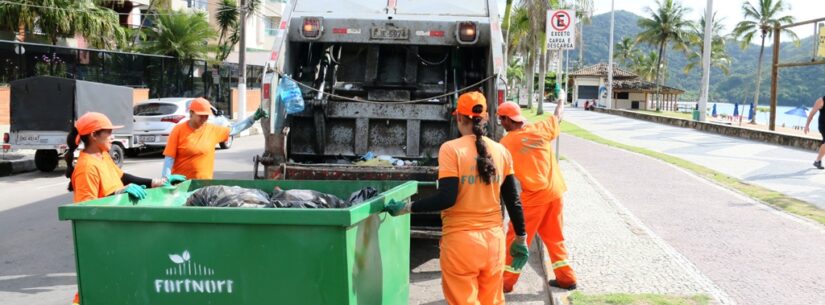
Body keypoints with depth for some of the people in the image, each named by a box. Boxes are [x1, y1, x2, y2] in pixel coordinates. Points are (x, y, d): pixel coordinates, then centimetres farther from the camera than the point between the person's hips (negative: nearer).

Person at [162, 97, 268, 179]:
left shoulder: (212, 130, 6)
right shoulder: (179, 130, -6)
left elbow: (233, 130, 16)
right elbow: (169, 158, -7)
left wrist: (253, 118, 11)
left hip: (205, 182, 3)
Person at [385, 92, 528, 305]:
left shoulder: (451, 149, -10)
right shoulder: (501, 151, 4)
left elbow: (447, 198, -17)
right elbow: (513, 200, 7)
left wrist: (407, 207, -8)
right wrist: (521, 239, 16)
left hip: (461, 240, -4)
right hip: (494, 239, 5)